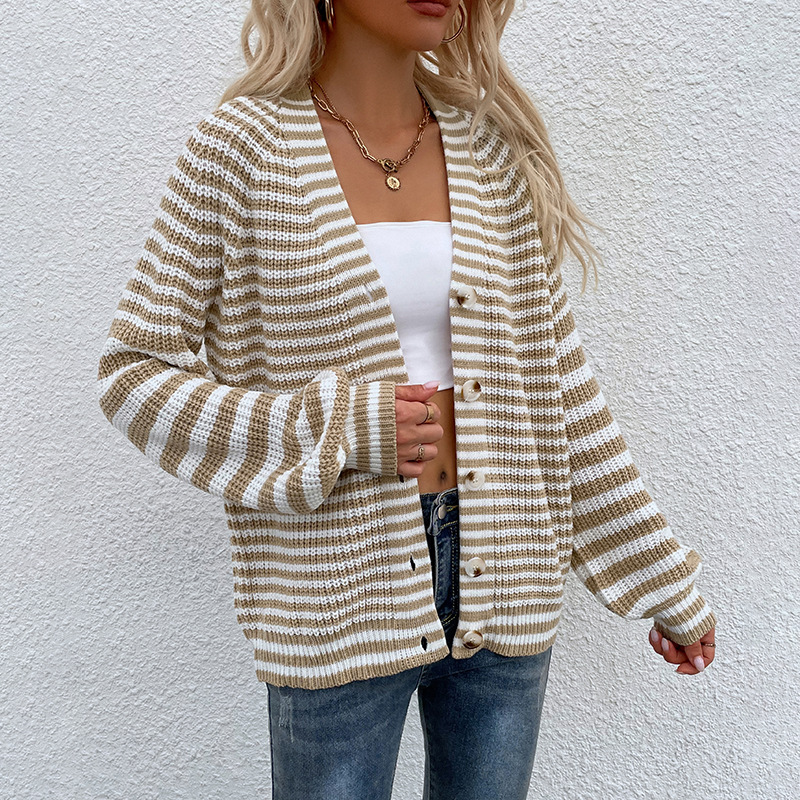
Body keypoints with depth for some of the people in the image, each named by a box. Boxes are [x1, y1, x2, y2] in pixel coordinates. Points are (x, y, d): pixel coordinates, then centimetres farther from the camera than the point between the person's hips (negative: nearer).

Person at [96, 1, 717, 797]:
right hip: (341, 601, -3)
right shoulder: (241, 148, -6)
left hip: (503, 589, 4)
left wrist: (664, 581, 9)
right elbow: (132, 373, -5)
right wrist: (341, 431, -16)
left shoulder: (495, 150, 4)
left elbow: (560, 384, 6)